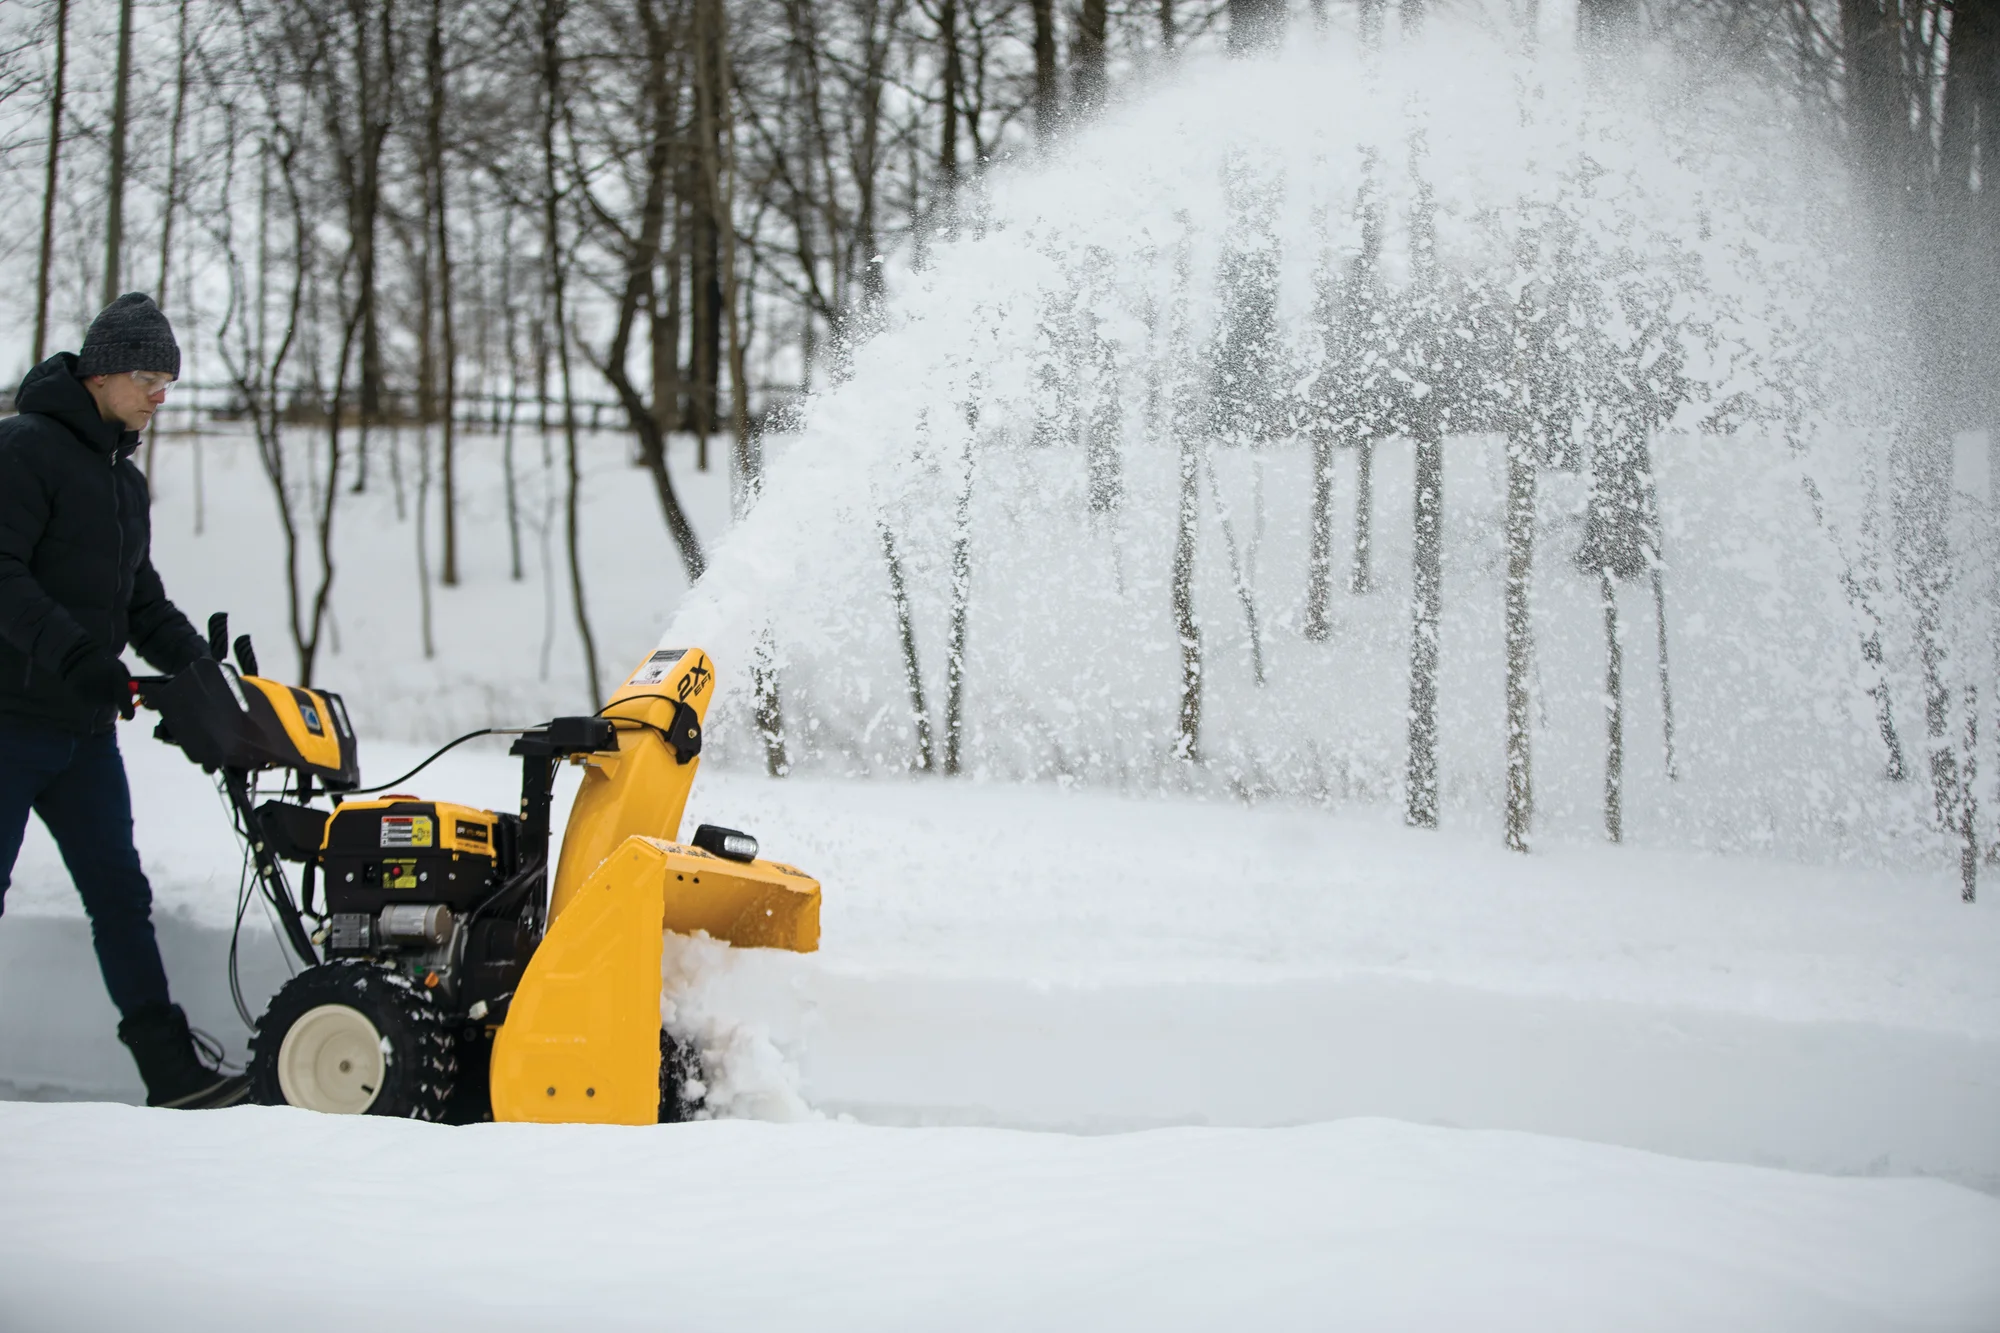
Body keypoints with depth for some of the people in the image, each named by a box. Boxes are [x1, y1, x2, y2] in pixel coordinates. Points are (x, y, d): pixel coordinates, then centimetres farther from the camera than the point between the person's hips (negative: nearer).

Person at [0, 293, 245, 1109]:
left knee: (120, 892, 4)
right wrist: (72, 652, -28)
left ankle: (171, 1070, 3)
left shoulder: (125, 481, 19)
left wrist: (202, 667, 7)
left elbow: (141, 604, 22)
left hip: (85, 727, 8)